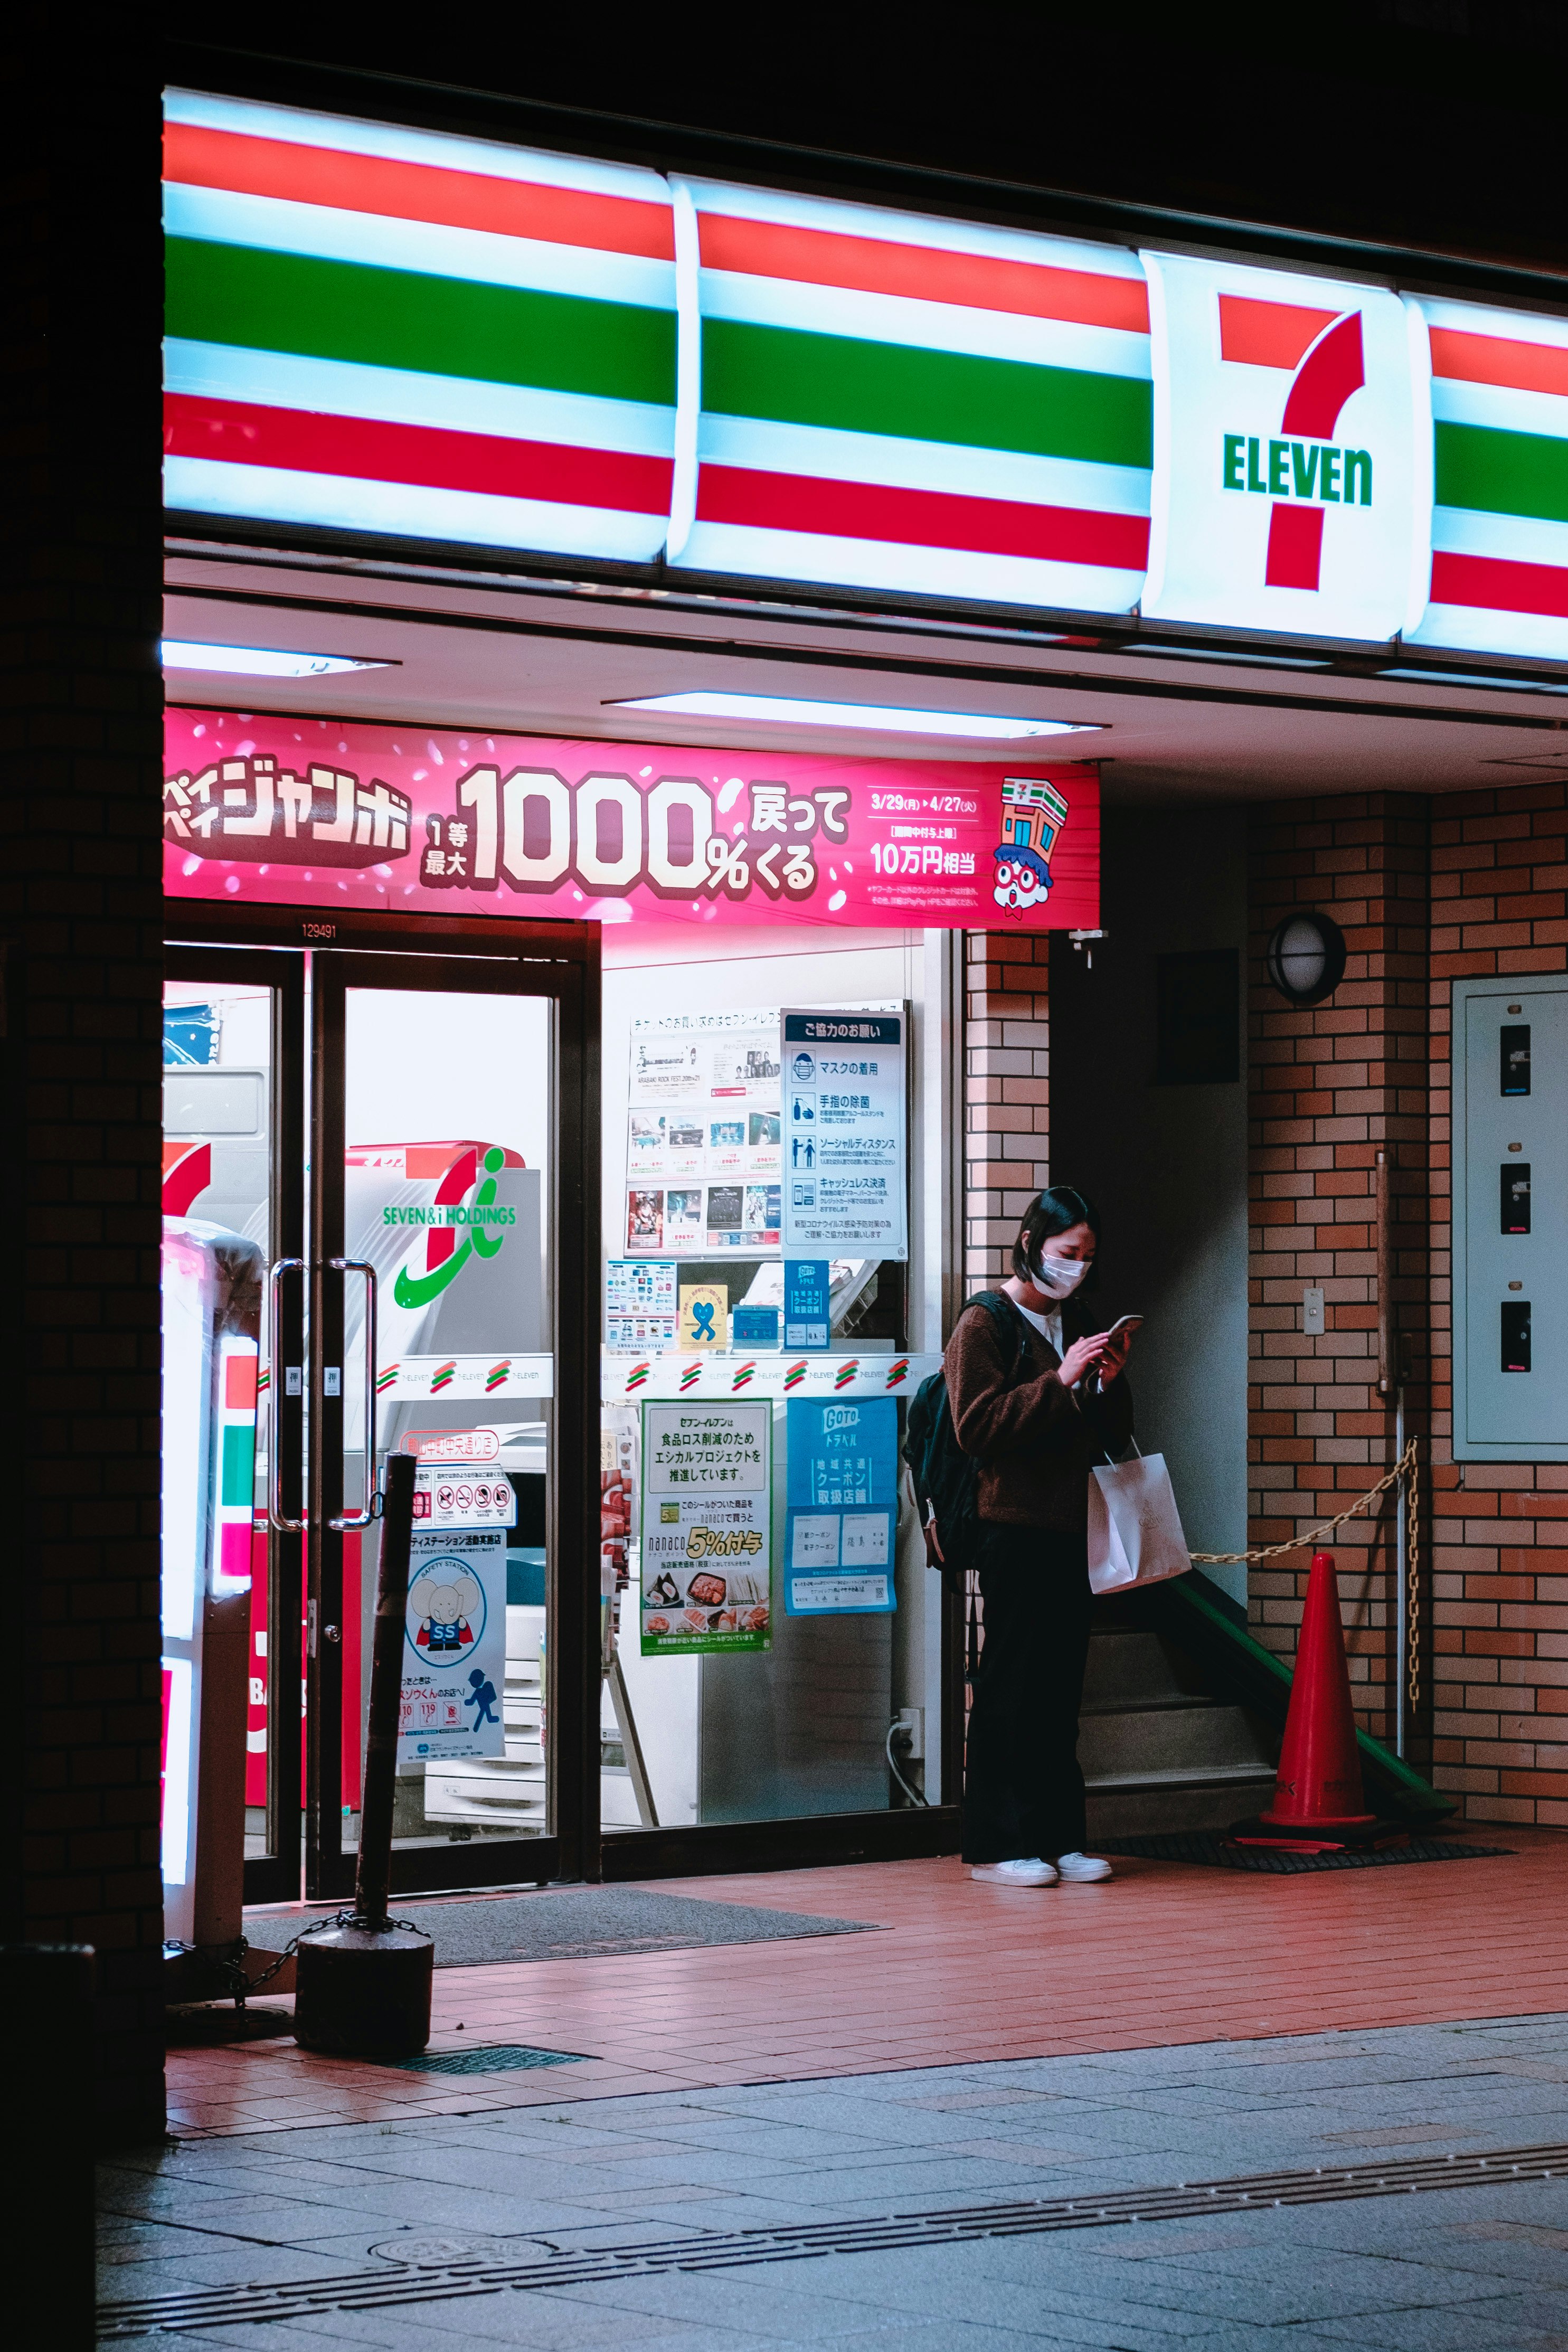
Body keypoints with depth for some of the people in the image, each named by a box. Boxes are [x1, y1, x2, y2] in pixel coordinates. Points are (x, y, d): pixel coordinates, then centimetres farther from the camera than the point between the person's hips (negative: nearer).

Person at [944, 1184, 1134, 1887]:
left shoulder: (1075, 1324, 19)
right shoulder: (984, 1326, -3)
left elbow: (1111, 1436, 21)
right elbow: (978, 1427, -15)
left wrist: (1110, 1382, 1)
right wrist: (1062, 1380, -18)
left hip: (1071, 1528, 7)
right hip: (1014, 1530, -7)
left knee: (1062, 1689, 7)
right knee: (1009, 1689, -5)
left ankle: (1057, 1837, 11)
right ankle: (995, 1845, -2)